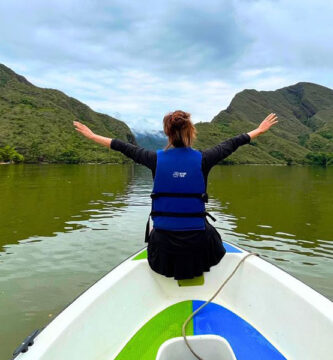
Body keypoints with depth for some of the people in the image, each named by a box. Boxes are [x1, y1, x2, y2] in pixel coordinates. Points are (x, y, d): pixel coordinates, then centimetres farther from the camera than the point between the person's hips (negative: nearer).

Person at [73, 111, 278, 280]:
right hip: (198, 243, 0)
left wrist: (92, 135, 20)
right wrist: (259, 130, 23)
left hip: (163, 246, 1)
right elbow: (231, 144, 5)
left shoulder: (157, 158, -8)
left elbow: (125, 148, 4)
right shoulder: (203, 158, -9)